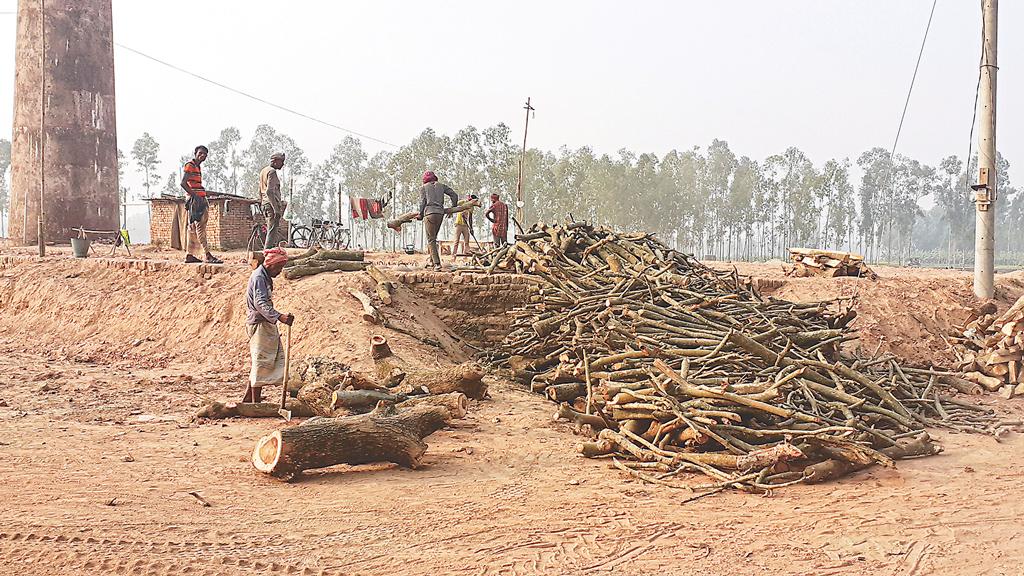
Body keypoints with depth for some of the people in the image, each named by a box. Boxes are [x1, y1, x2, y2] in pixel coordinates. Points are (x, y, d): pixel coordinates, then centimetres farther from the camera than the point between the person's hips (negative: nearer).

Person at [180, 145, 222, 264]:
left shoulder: (197, 166, 20)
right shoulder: (189, 165, -8)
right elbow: (183, 183, -17)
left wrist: (203, 199, 15)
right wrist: (195, 196, -20)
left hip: (200, 200, 10)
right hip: (194, 200, -10)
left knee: (192, 227, 9)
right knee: (200, 227, -12)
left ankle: (188, 255, 11)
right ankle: (208, 255, -17)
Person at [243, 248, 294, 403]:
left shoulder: (266, 277, 15)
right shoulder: (259, 277, -16)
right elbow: (260, 303, -30)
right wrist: (279, 317, -42)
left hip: (266, 324, 10)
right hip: (259, 324, -10)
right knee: (261, 363, -6)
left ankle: (248, 398, 20)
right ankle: (256, 403, -1)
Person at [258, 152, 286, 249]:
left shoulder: (263, 171, 19)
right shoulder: (272, 172, -12)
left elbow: (260, 191, 24)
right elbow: (269, 192, -21)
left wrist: (262, 204, 28)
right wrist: (276, 209, -23)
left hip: (265, 205, 10)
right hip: (273, 204, -10)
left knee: (270, 231, 13)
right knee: (272, 231, -11)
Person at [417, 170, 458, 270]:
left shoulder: (423, 188, 9)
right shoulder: (441, 186, 18)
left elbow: (422, 202, 0)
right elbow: (454, 195, 15)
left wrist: (421, 215, 11)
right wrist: (453, 208, 26)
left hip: (429, 213, -4)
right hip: (440, 214, 4)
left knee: (431, 240, -5)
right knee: (433, 238, 20)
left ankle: (437, 263, -16)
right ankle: (432, 261, 19)